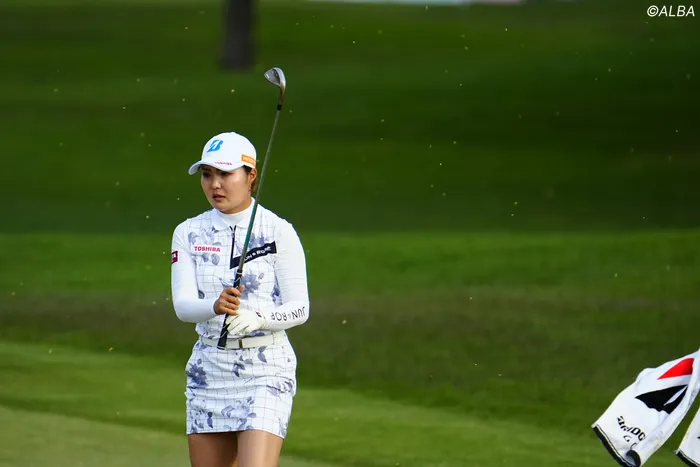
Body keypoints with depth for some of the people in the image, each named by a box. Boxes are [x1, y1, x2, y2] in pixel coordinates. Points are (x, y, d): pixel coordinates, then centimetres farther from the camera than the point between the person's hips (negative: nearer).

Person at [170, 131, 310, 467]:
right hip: (209, 369, 4)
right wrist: (216, 306, -28)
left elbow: (299, 309, -5)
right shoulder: (188, 234, 6)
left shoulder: (278, 232, -5)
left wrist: (256, 319, -25)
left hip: (266, 369, -4)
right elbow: (182, 305, -6)